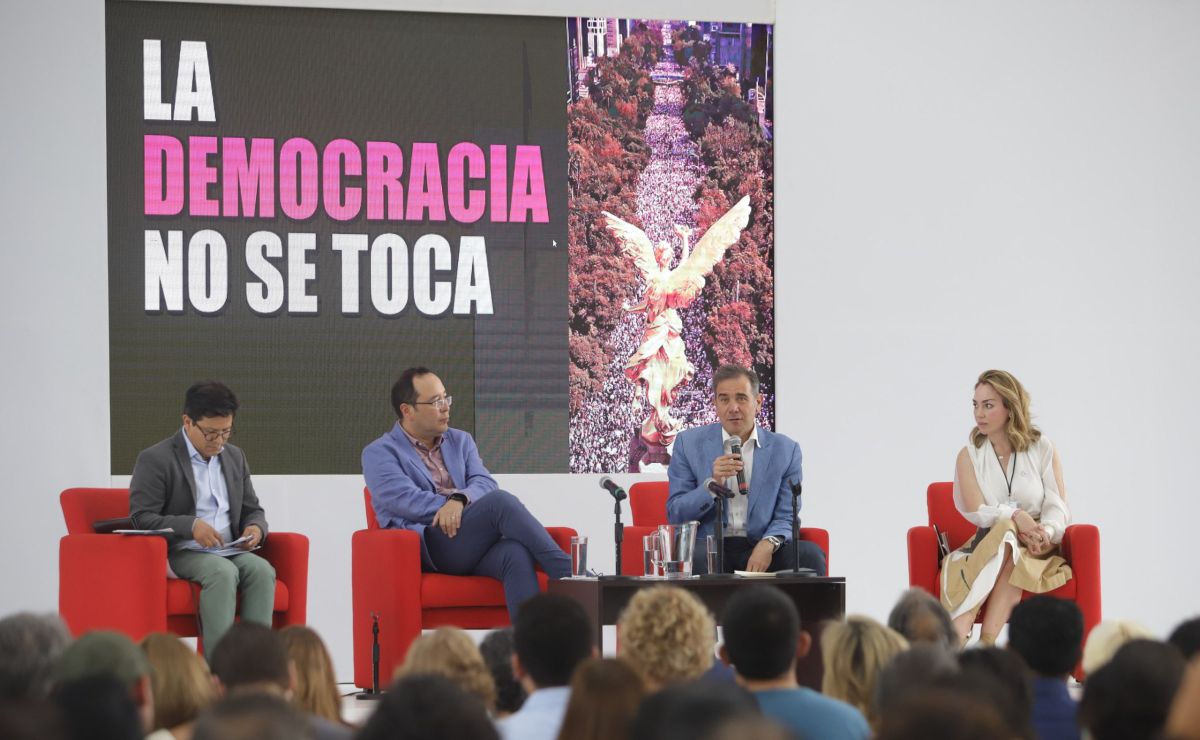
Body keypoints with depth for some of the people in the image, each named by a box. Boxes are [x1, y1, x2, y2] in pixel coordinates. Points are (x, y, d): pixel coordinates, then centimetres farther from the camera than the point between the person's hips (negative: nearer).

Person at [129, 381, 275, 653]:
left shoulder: (234, 457, 17)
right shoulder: (155, 460, -3)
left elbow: (252, 509, 23)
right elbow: (141, 518, -10)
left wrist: (256, 528, -3)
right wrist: (191, 526, -24)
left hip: (229, 552, 6)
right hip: (180, 554, -6)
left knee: (262, 570, -27)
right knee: (223, 572, -35)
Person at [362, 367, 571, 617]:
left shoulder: (460, 441, 24)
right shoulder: (379, 453, 9)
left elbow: (485, 484, 7)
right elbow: (402, 500, -8)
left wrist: (460, 500, -17)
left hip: (474, 545, 5)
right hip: (427, 548, -5)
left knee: (517, 553, -34)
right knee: (500, 501, -30)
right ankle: (568, 573, -29)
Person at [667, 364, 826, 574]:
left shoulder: (785, 450, 7)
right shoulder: (689, 444, 5)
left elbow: (786, 517, 7)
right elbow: (675, 514, 2)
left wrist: (769, 543, -17)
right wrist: (712, 484, -16)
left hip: (760, 550, 2)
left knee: (810, 555, -27)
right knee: (694, 559, -38)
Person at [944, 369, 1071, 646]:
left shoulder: (1043, 451, 5)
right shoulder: (969, 456, 6)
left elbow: (1058, 507, -1)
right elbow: (978, 512, -5)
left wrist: (1046, 532, -23)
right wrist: (1015, 516, -23)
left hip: (1037, 550, 0)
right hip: (987, 542, 0)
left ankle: (985, 642, -47)